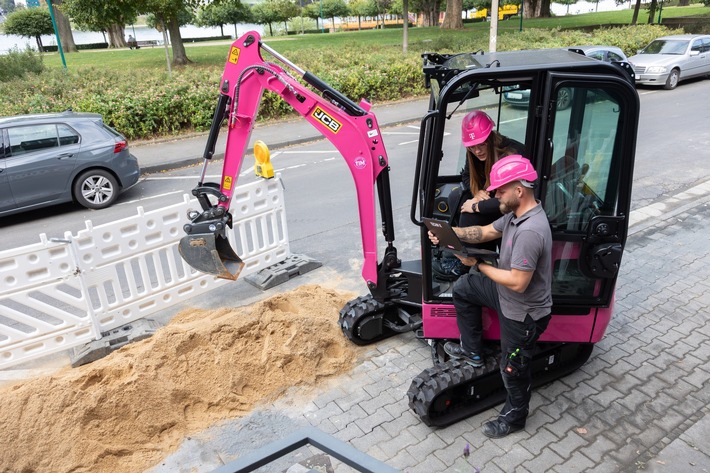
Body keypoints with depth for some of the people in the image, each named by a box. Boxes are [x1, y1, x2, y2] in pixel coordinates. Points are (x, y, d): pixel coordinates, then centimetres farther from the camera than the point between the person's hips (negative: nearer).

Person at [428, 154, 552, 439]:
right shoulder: (517, 213, -4)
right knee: (462, 289, 20)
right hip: (507, 295, 10)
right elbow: (485, 232, 5)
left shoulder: (530, 232, -36)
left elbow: (518, 283, -34)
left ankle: (514, 417, 39)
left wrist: (479, 265, -22)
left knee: (512, 369, 11)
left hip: (523, 313, -9)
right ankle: (472, 351, 32)